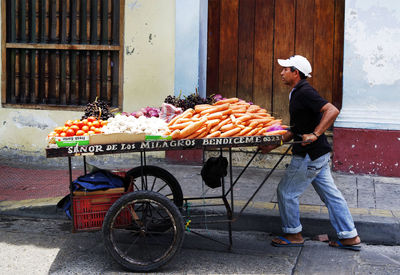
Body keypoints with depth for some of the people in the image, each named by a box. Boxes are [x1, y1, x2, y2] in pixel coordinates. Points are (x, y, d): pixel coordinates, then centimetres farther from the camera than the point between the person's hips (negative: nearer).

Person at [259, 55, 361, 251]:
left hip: (310, 156, -10)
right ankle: (350, 236, 17)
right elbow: (295, 131, 21)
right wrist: (273, 145, 17)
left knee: (286, 192, 2)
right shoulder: (297, 94, 16)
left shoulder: (305, 92, -16)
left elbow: (332, 111, -28)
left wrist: (315, 134, -30)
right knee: (330, 194, 12)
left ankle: (293, 234, 15)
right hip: (318, 154, 10)